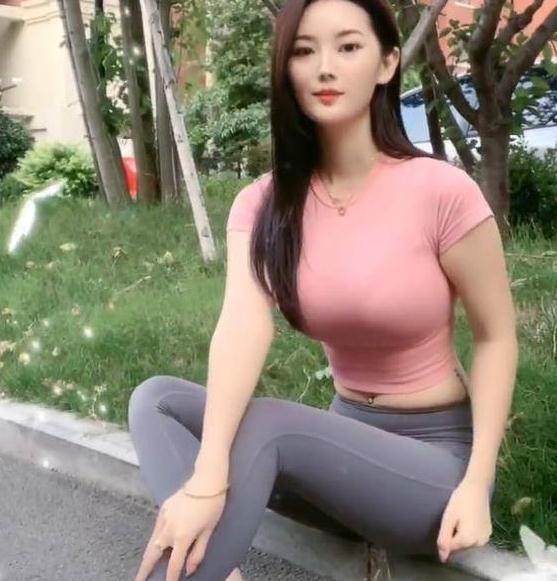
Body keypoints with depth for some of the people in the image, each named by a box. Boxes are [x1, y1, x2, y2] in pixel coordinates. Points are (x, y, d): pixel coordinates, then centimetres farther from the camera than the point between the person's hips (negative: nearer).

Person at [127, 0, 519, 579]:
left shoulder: (440, 190, -16)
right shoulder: (261, 204, -6)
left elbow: (496, 336, -8)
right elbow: (244, 324, -23)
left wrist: (477, 483, -16)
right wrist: (207, 478, -37)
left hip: (438, 456, -4)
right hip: (347, 439, 5)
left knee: (265, 425, -31)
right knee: (156, 400, -13)